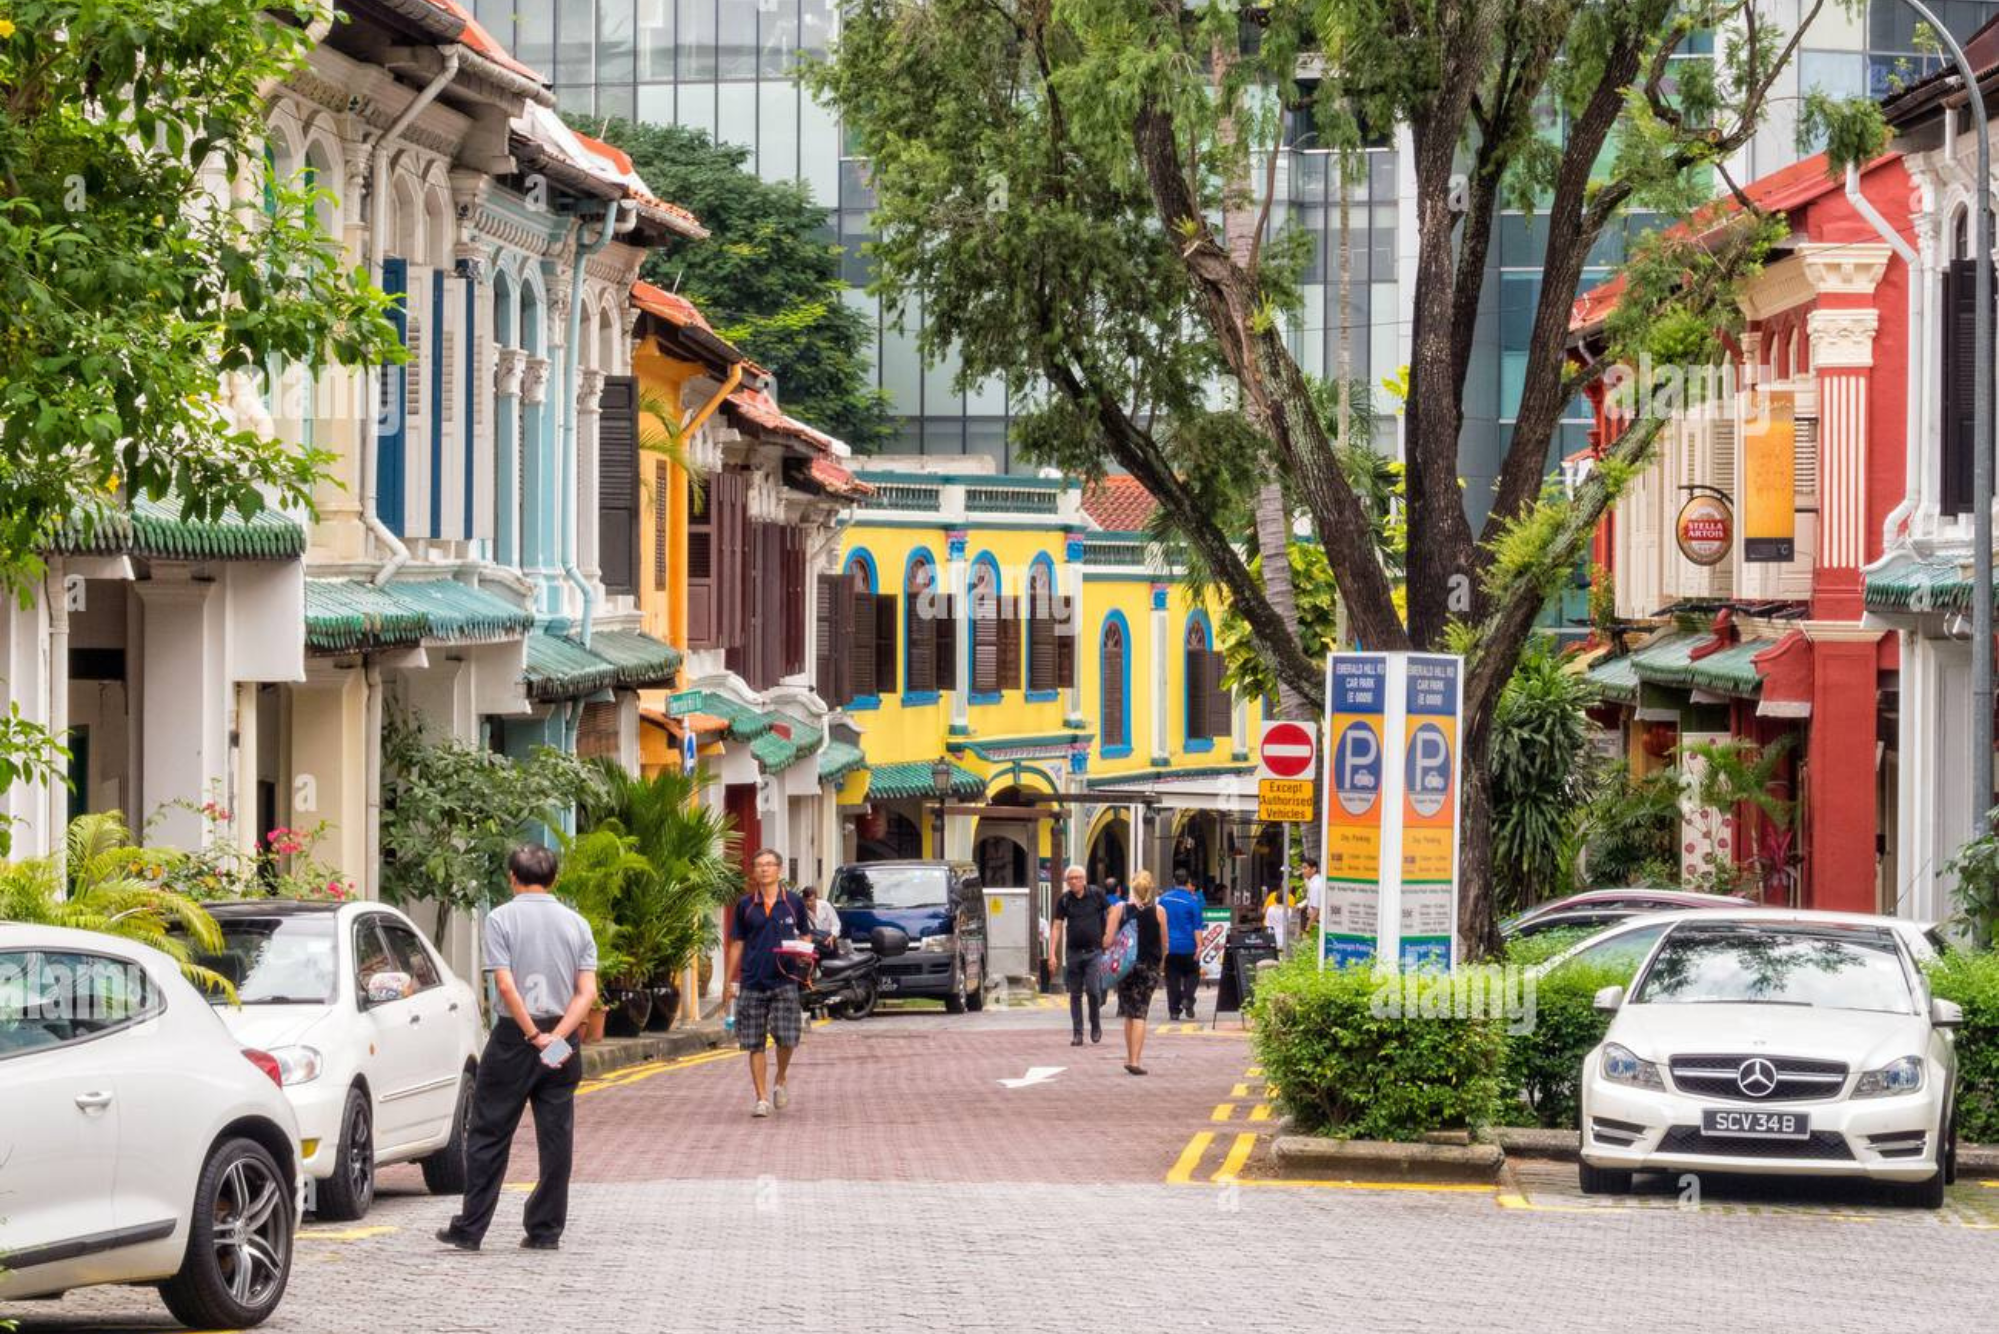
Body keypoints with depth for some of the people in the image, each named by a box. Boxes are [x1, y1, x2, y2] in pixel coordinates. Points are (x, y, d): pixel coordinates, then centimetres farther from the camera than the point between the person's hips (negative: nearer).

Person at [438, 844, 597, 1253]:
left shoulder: (502, 919, -5)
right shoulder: (576, 923, 6)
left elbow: (506, 986, -15)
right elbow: (588, 992, -2)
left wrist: (534, 1035, -11)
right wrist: (557, 1036, -10)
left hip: (515, 1036, -3)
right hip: (563, 1038, 3)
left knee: (489, 1135, 3)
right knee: (556, 1138, 7)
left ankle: (470, 1229, 3)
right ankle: (546, 1231, 8)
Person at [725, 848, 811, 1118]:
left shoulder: (794, 903, 5)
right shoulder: (746, 905, 6)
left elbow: (805, 935, 15)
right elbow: (737, 944, 10)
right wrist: (729, 982, 8)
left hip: (784, 981, -1)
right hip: (752, 984, 1)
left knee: (787, 1038, -9)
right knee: (755, 1044, 1)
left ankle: (780, 1082, 19)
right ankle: (762, 1098, 8)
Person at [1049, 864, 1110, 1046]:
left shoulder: (1096, 894, -1)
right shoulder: (1064, 900, 3)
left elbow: (1110, 913, 10)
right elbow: (1057, 927, 3)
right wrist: (1052, 953, -4)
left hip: (1094, 951, -2)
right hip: (1073, 952, 2)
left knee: (1093, 990, -11)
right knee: (1075, 995, 4)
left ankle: (1096, 1026, 11)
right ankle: (1077, 1033, 10)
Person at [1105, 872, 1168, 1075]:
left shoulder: (1120, 909, -3)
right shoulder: (1158, 911, -4)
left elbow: (1107, 941, -6)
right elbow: (1164, 944, 2)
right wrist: (1160, 961, 20)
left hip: (1125, 965, 1)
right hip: (1149, 966, -1)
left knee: (1129, 1014, 15)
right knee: (1140, 1014, -3)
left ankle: (1130, 1058, 22)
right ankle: (1134, 1060, -13)